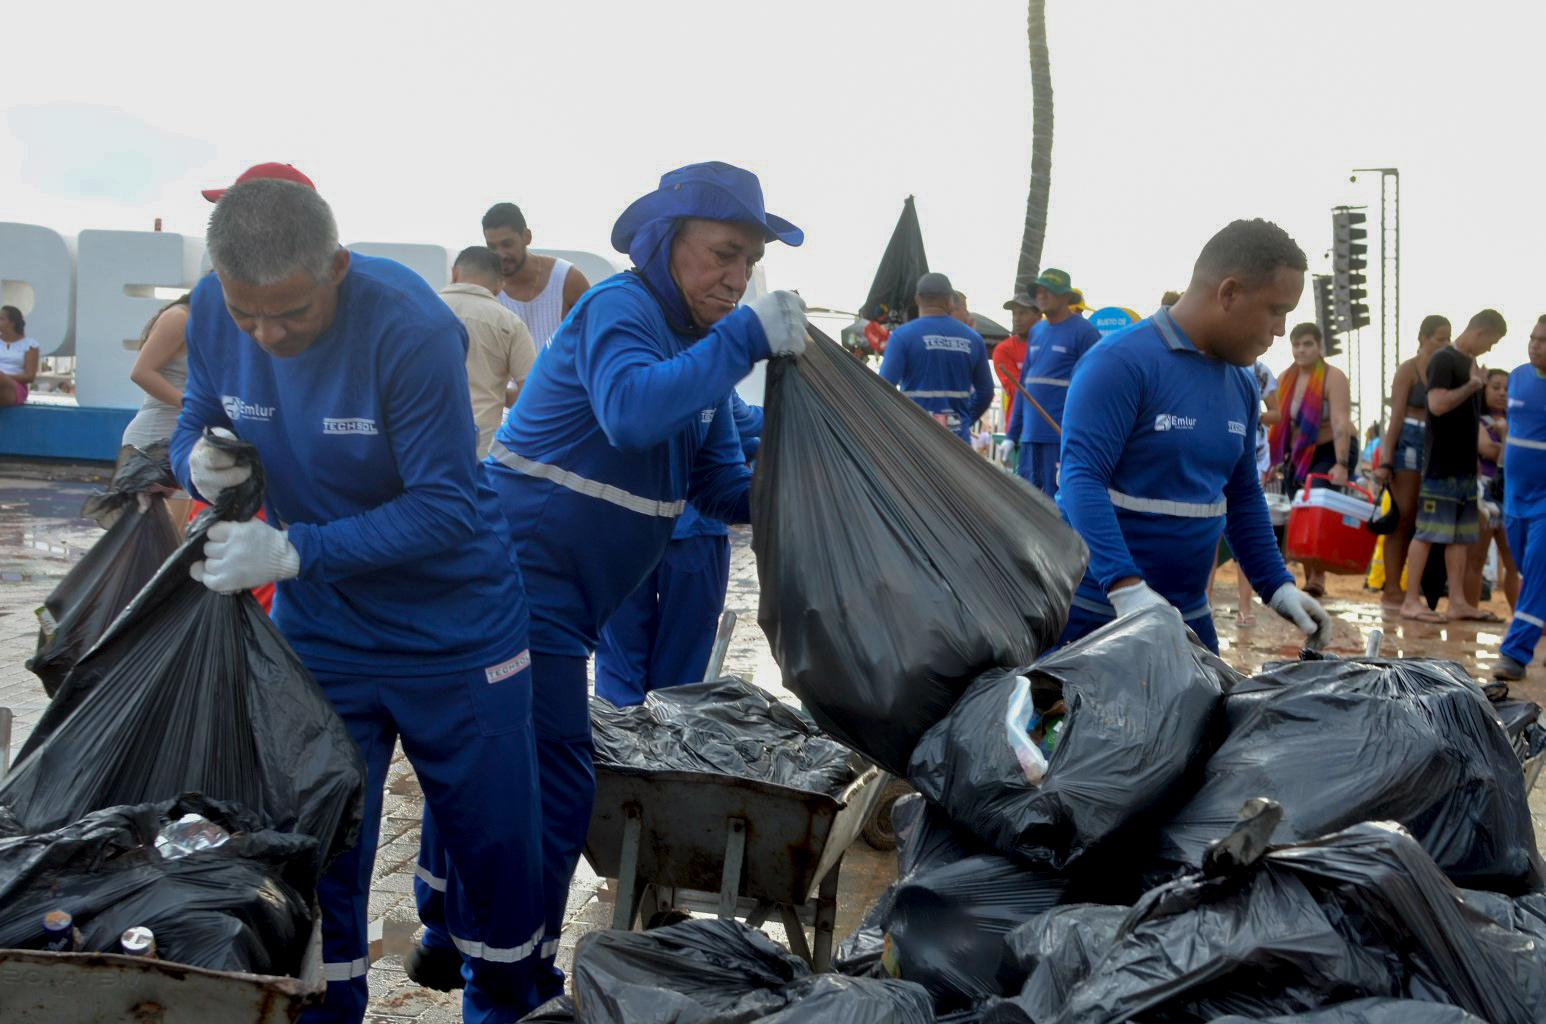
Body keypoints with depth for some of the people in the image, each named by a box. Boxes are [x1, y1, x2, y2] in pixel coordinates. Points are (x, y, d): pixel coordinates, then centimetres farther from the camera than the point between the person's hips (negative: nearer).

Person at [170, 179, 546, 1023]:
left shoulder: (411, 328, -27)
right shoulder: (212, 308, -11)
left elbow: (446, 508, -25)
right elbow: (197, 418, 6)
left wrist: (294, 552, -32)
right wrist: (198, 462, -19)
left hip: (453, 631, -3)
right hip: (316, 630, 4)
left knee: (494, 843, 11)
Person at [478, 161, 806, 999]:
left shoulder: (697, 340, 12)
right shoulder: (620, 308, -16)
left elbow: (719, 487, 10)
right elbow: (630, 412, -38)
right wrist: (746, 337, -31)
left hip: (552, 597, 9)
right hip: (525, 579, -9)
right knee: (554, 788, -7)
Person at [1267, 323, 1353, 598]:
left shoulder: (1333, 377, -11)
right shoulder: (1285, 379, 7)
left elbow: (1341, 423, -22)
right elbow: (1278, 422, 9)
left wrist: (1341, 465, -32)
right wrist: (1271, 460, 1)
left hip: (1331, 452, -6)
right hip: (1296, 455, 6)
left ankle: (1319, 576, -22)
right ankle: (1309, 581, 9)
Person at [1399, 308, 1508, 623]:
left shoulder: (1470, 363, 17)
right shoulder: (1443, 359, -11)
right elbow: (1437, 404, -23)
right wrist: (1472, 385, -13)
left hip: (1466, 464, 9)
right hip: (1441, 464, -9)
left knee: (1462, 535, 9)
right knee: (1427, 532, -7)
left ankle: (1458, 602, 12)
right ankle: (1411, 600, -4)